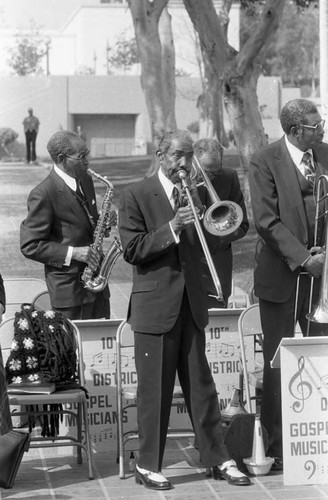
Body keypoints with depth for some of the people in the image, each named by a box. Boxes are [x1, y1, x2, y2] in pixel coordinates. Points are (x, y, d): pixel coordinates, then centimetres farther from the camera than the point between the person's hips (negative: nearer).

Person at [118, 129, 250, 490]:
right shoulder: (136, 195, -4)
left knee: (201, 385, 8)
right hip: (155, 305, -5)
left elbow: (202, 247, 15)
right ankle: (148, 466, 9)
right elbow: (132, 250, -12)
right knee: (154, 389, 0)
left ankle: (217, 458, 14)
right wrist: (172, 229, -21)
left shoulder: (192, 193, 14)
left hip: (191, 304, 5)